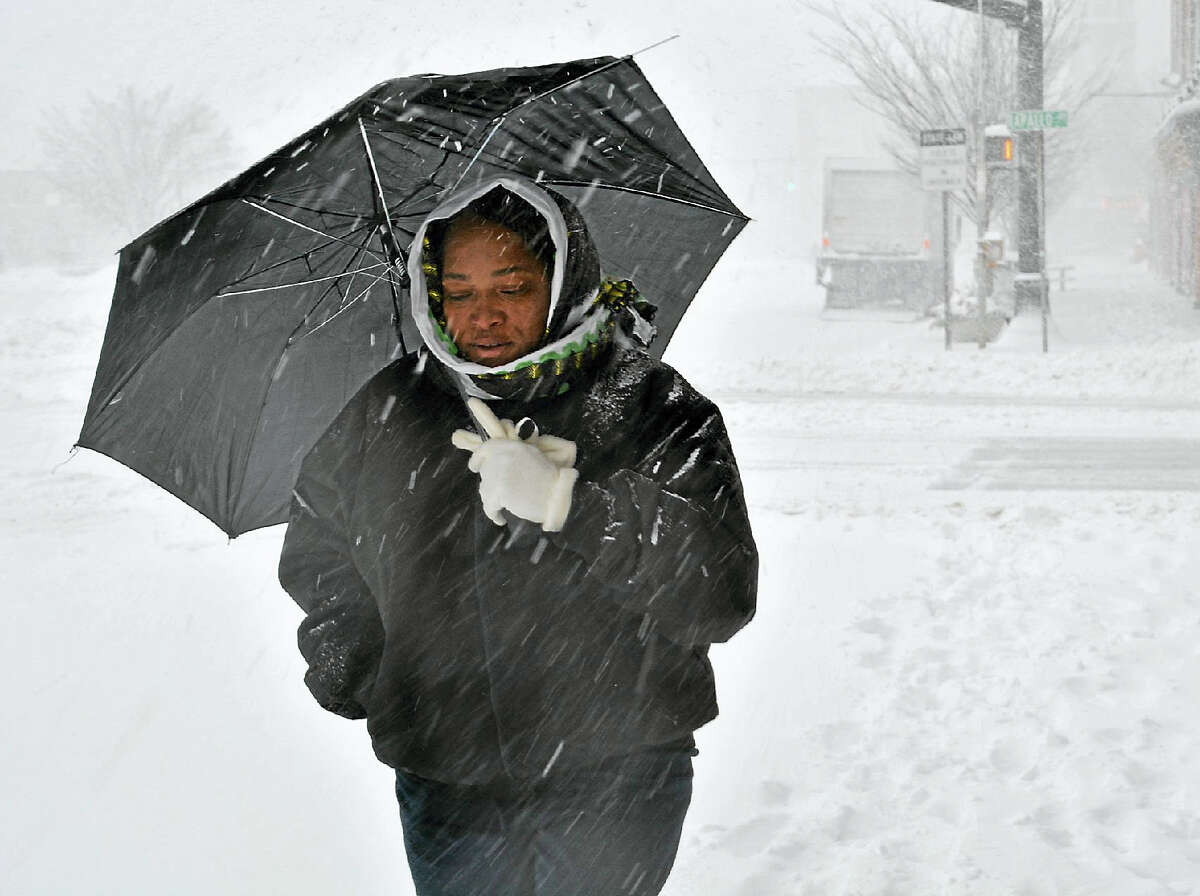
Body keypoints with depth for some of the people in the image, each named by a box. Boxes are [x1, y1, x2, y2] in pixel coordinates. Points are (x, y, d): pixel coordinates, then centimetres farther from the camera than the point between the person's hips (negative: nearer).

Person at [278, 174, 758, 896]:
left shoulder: (652, 407, -8)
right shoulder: (386, 415, 2)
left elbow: (723, 599, -19)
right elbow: (317, 555, 21)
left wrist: (567, 501, -26)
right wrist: (348, 667, 8)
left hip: (615, 786, -2)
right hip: (443, 778, 3)